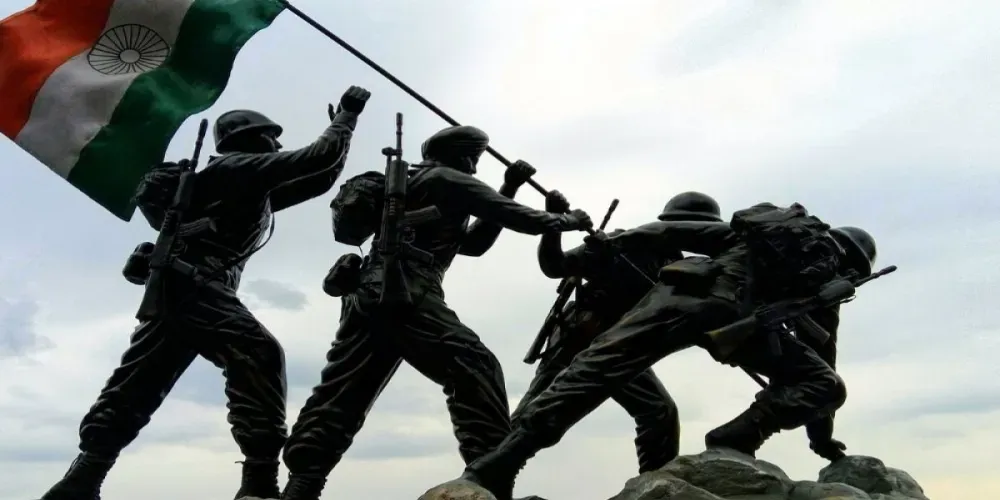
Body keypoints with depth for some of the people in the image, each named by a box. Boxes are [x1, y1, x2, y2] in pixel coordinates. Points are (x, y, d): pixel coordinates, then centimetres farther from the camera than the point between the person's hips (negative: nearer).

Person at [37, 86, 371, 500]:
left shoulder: (245, 186, 28)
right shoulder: (240, 167, 1)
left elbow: (311, 179, 25)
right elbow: (318, 161, -4)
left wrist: (341, 124, 24)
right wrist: (347, 115, 6)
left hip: (177, 284, 11)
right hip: (194, 281, -11)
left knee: (136, 389, 11)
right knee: (259, 354, -24)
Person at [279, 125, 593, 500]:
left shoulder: (410, 183, 33)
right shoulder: (451, 180, 7)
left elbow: (472, 243, 33)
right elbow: (516, 217, 2)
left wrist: (507, 189, 28)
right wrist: (568, 220, 17)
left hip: (369, 296, 9)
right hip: (406, 295, -9)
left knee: (340, 396, 6)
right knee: (475, 369, -12)